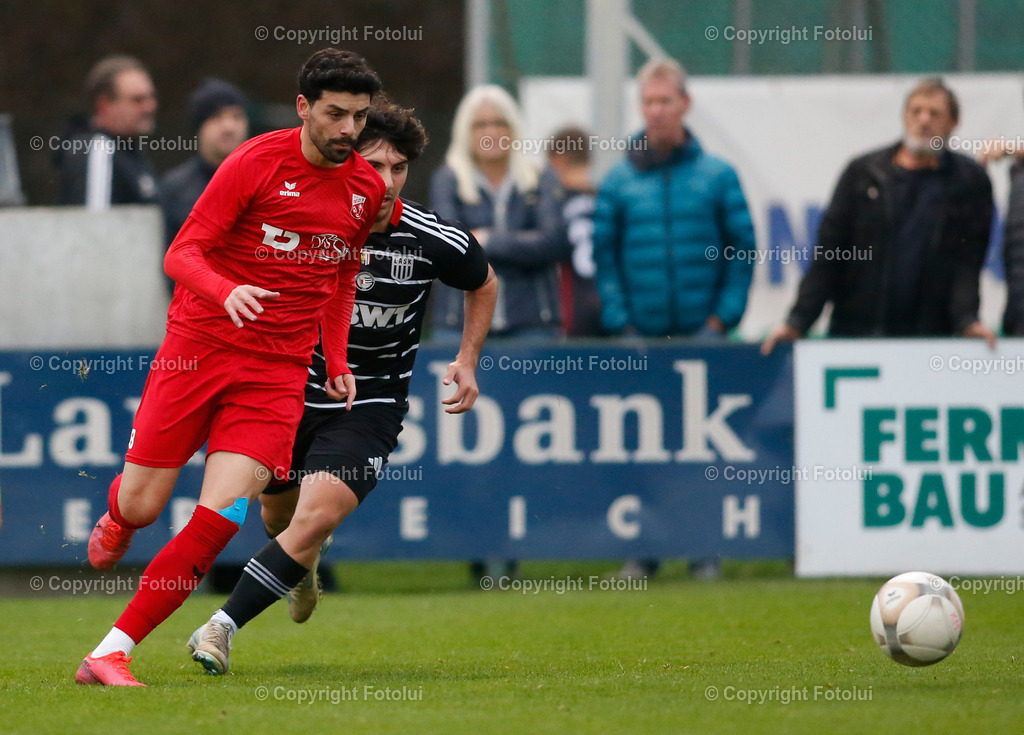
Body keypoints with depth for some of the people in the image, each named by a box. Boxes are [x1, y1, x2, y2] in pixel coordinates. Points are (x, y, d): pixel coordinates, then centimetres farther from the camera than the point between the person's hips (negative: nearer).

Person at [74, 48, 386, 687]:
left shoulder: (367, 189, 7)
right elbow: (182, 254, -10)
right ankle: (116, 519, 41)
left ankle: (112, 652, -9)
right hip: (199, 345, -3)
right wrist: (227, 292, -30)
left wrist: (337, 360, 12)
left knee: (221, 518, -14)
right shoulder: (257, 163, -9)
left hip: (280, 371, 3)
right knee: (142, 506, 0)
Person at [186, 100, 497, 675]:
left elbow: (484, 284, 10)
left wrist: (468, 360, 3)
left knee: (317, 517, -23)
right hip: (293, 389, 2)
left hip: (370, 406, -2)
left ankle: (223, 628, -17)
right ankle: (305, 565, 59)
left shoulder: (438, 243, -14)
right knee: (278, 514, 20)